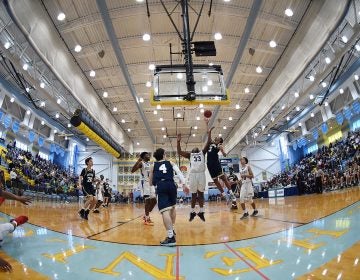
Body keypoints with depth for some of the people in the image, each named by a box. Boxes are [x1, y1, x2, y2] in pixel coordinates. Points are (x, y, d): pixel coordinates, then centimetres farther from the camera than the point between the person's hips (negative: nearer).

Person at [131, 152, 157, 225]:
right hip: (145, 182, -8)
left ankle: (146, 216, 22)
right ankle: (147, 219, -1)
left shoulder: (150, 164, 17)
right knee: (148, 200, -10)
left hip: (151, 182, 8)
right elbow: (132, 171, -20)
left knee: (154, 200, 8)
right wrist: (138, 161, -26)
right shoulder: (141, 163, -5)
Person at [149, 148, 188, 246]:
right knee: (172, 207, 25)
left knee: (165, 211, -12)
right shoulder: (171, 163, 21)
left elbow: (151, 182, 25)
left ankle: (171, 237, -19)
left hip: (161, 187, -2)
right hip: (171, 185, 2)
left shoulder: (153, 166, 22)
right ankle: (172, 230, 34)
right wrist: (184, 185, 0)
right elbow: (179, 173, 5)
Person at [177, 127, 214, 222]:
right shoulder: (190, 155, 20)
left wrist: (209, 133, 9)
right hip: (193, 174, 0)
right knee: (193, 194, 7)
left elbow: (208, 144, 14)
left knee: (201, 193, 7)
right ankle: (192, 212, 17)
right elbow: (179, 152, 9)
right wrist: (178, 141, 3)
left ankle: (201, 212, 15)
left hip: (201, 174, 1)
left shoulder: (202, 153, 22)